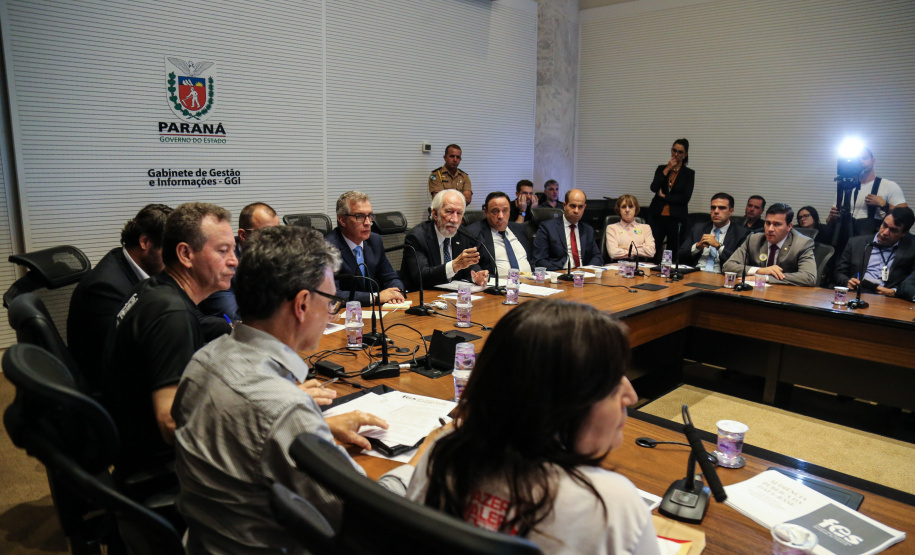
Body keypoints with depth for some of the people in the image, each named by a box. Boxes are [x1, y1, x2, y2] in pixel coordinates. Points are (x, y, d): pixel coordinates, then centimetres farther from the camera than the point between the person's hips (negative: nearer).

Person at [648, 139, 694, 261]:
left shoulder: (689, 173, 4)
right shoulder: (661, 168, 11)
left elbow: (685, 198, -6)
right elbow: (654, 188, -6)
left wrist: (664, 196, -5)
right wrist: (667, 170, -7)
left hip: (676, 218, -1)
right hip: (658, 215, 2)